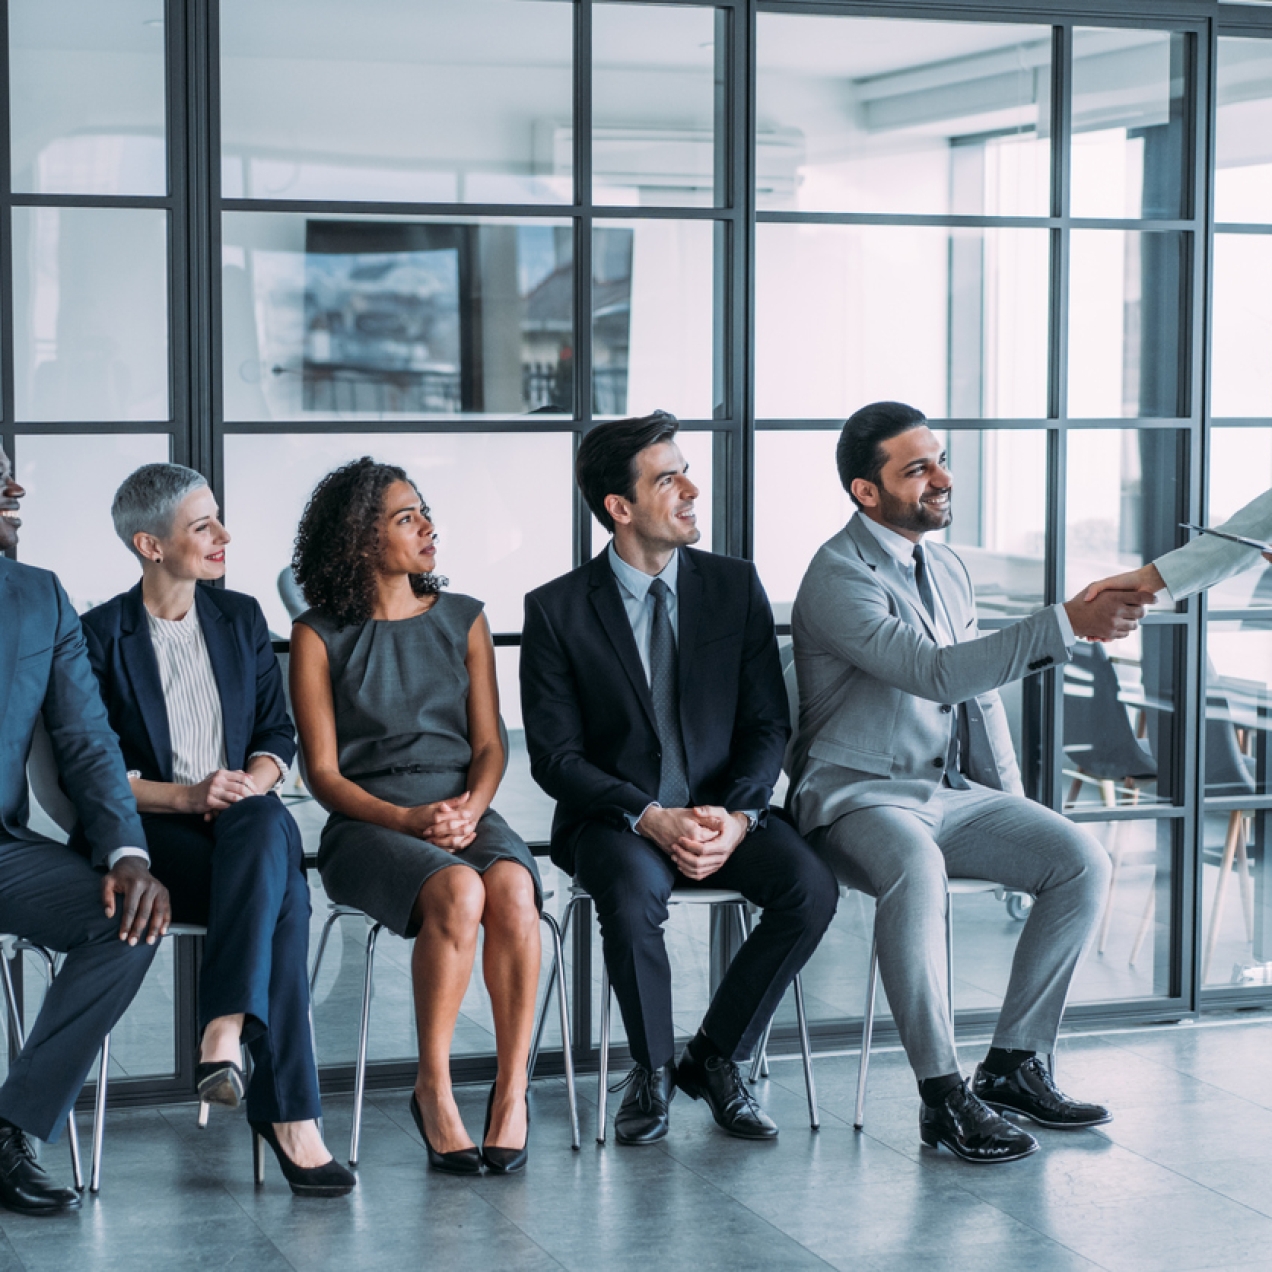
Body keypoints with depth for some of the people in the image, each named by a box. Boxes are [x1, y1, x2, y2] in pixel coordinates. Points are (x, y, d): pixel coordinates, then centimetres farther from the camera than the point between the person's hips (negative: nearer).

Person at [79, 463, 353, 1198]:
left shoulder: (241, 619, 17)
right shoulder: (101, 635, 3)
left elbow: (279, 736, 15)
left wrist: (251, 783, -8)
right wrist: (185, 795, -16)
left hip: (246, 822, 4)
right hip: (152, 836, -3)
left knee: (270, 826, -37)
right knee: (283, 894, -35)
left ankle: (226, 1027, -44)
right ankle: (290, 1111, -38)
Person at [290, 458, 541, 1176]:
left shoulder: (464, 620, 15)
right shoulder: (319, 637, 5)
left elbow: (489, 745, 11)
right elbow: (323, 772, 0)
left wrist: (468, 808, -11)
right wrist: (406, 820, -15)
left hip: (466, 813, 3)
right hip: (366, 824, -3)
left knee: (512, 889, -33)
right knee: (457, 893, -35)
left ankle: (514, 1088, -24)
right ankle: (434, 1088, -21)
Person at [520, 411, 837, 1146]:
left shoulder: (734, 586, 5)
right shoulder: (558, 610, -3)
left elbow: (768, 723, 3)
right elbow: (556, 756, -6)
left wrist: (736, 815, -15)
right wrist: (649, 817, -20)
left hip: (724, 814, 3)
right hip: (615, 817, -3)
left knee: (811, 887, -26)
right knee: (633, 894, -36)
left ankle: (716, 1059, -4)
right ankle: (653, 1072, -9)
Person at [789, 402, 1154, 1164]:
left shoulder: (947, 570, 14)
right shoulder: (839, 577, -15)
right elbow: (938, 672, -28)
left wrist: (1013, 811, 11)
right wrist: (1066, 625, -33)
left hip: (950, 792, 8)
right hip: (859, 795, -8)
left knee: (1083, 862, -12)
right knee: (915, 870, -39)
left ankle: (1014, 1064, -4)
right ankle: (943, 1095, -31)